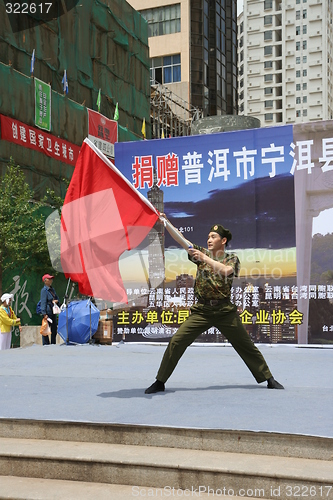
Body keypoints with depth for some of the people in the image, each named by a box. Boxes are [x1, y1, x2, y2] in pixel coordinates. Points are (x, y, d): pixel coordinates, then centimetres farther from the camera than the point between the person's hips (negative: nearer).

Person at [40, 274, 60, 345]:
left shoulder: (52, 289, 15)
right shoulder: (44, 290, -10)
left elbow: (57, 298, 24)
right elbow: (43, 302, -15)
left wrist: (56, 301, -1)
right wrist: (44, 314, -21)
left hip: (53, 311, 9)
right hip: (47, 312, -8)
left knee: (54, 329, 13)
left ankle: (53, 344, 22)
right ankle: (46, 344, 1)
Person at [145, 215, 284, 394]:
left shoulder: (232, 259, 2)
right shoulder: (202, 253, 7)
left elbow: (225, 270, -20)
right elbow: (181, 240, -4)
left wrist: (204, 258, -25)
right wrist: (165, 222, -16)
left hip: (225, 311, -1)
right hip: (201, 310, 1)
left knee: (246, 345, 6)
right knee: (176, 342, -9)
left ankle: (269, 379, 22)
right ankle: (160, 382, 1)